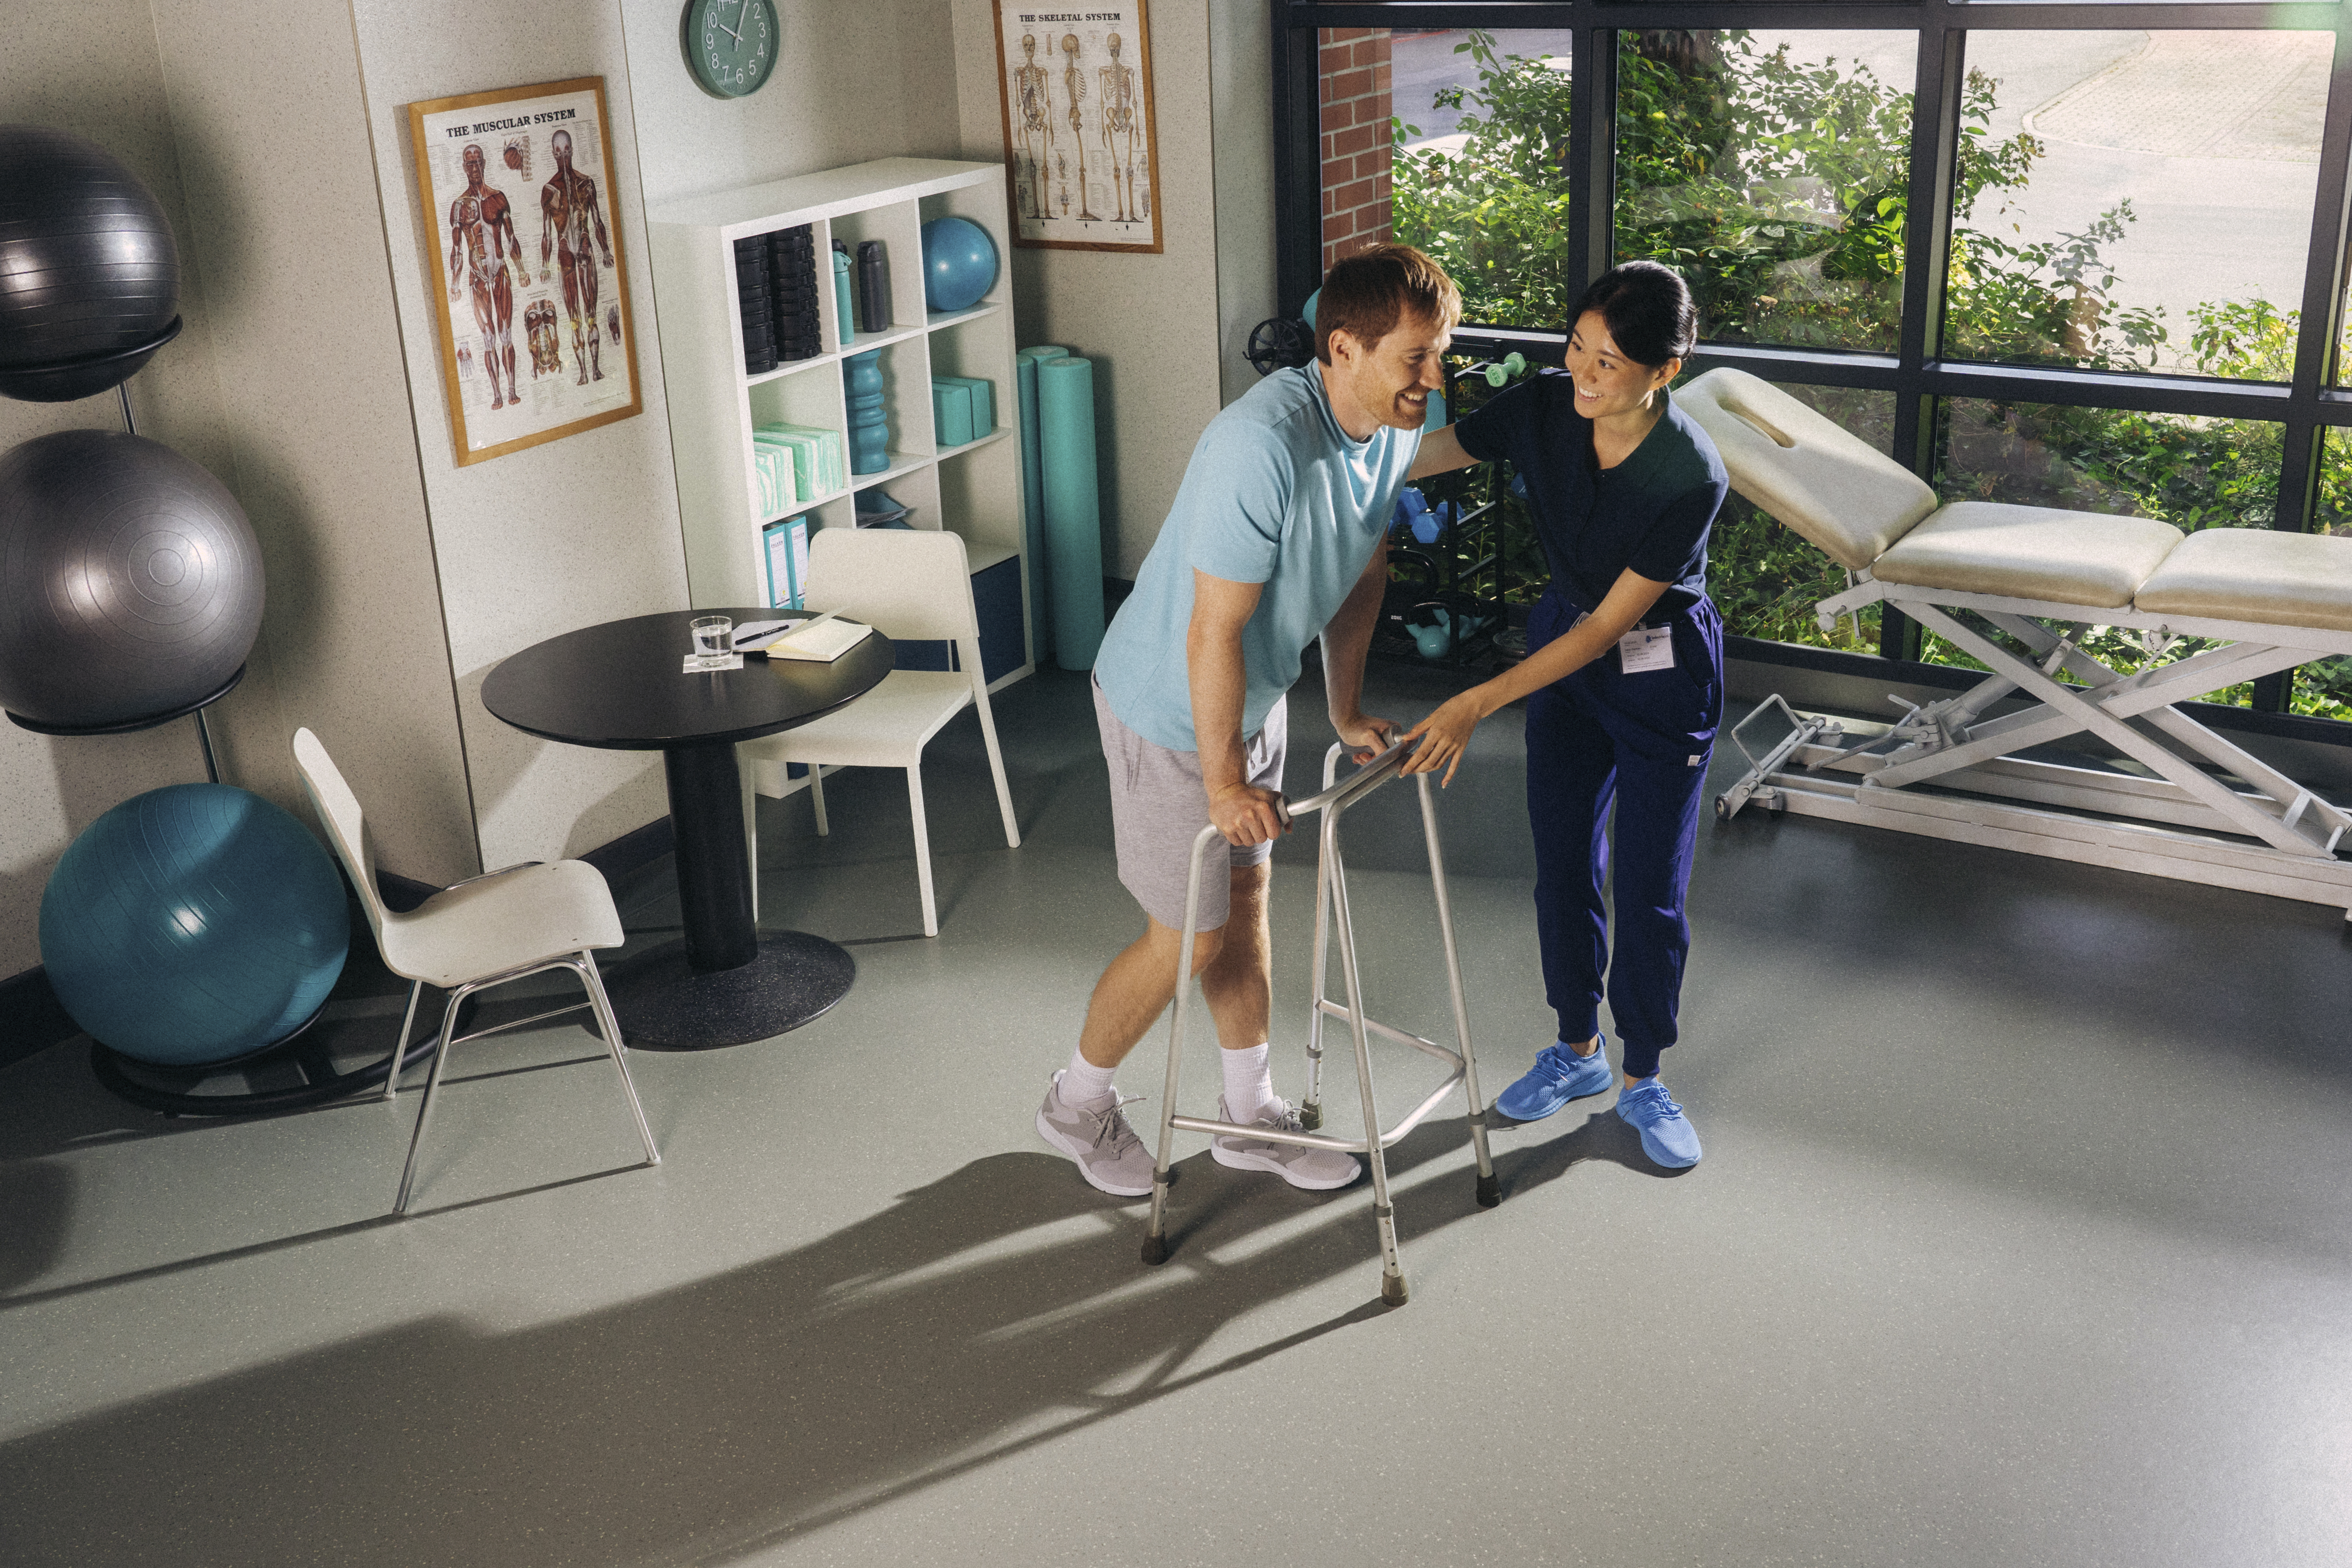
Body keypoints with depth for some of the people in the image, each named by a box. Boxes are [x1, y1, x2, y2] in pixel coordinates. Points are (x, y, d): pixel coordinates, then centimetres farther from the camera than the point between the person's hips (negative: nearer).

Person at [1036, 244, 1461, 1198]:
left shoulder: (1393, 430, -8)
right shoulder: (1263, 446, -36)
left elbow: (1362, 572, 8)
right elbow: (1214, 632, -31)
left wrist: (1346, 711, 14)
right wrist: (1224, 780, -23)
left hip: (1258, 694, 8)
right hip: (1171, 705, -8)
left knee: (1246, 900, 19)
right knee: (1189, 938, 4)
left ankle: (1250, 1115, 35)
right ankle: (1077, 1105, 28)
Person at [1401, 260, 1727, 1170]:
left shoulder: (1692, 477, -31)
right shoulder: (1544, 408, -18)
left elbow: (1611, 624, -27)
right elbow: (1416, 456, -12)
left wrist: (1479, 704, -30)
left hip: (1662, 675, -4)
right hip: (1564, 642, 5)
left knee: (1651, 884, 3)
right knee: (1562, 861, 12)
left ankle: (1643, 1080, 23)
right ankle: (1578, 1050, 31)